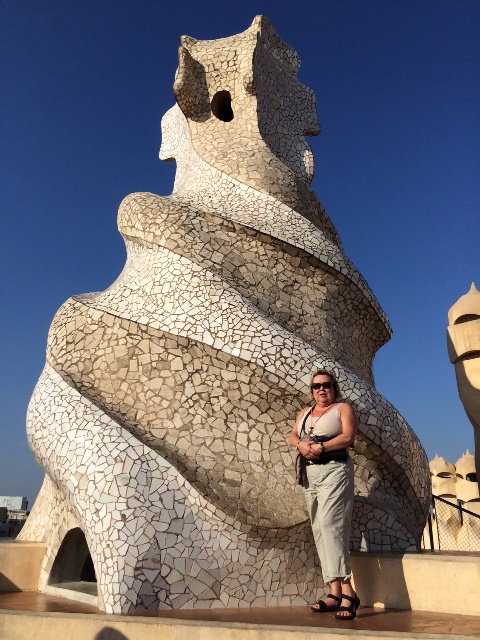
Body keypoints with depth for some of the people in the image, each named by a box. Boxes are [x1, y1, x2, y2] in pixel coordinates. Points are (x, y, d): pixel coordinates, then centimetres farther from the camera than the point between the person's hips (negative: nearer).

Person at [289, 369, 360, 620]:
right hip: (309, 473, 7)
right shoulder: (305, 412, 20)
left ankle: (346, 591, -17)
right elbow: (292, 435, 12)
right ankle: (335, 593, 8)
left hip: (334, 470, -6)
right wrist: (301, 445, -10)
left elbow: (348, 436, -11)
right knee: (319, 530, 4)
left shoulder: (343, 408, 2)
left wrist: (320, 447, -18)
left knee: (329, 524, -18)